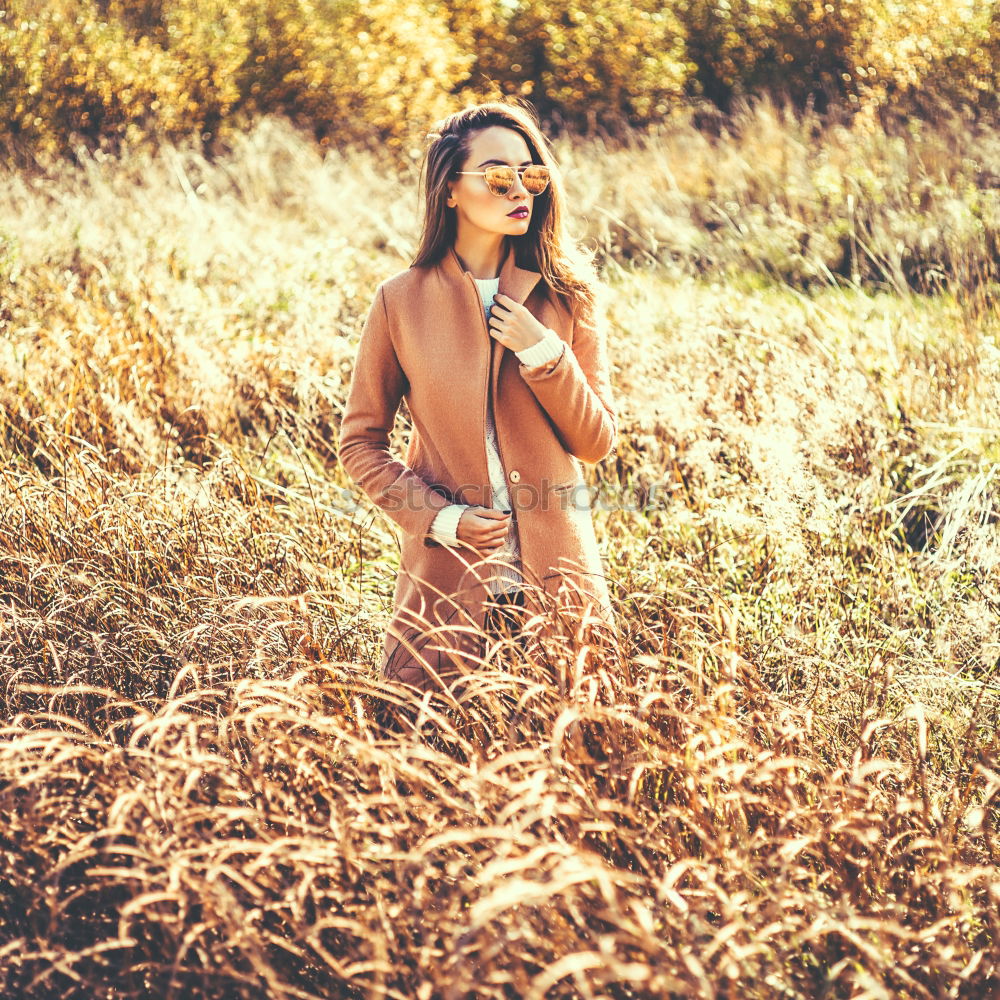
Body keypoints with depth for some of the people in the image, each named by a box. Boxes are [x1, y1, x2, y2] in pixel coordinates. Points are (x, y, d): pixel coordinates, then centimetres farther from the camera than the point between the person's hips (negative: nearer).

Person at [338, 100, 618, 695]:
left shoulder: (566, 295, 2)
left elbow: (598, 443, 1)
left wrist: (544, 353, -13)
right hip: (447, 573, -1)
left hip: (558, 577, 1)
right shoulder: (402, 301, -2)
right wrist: (436, 516, -10)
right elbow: (361, 443, 4)